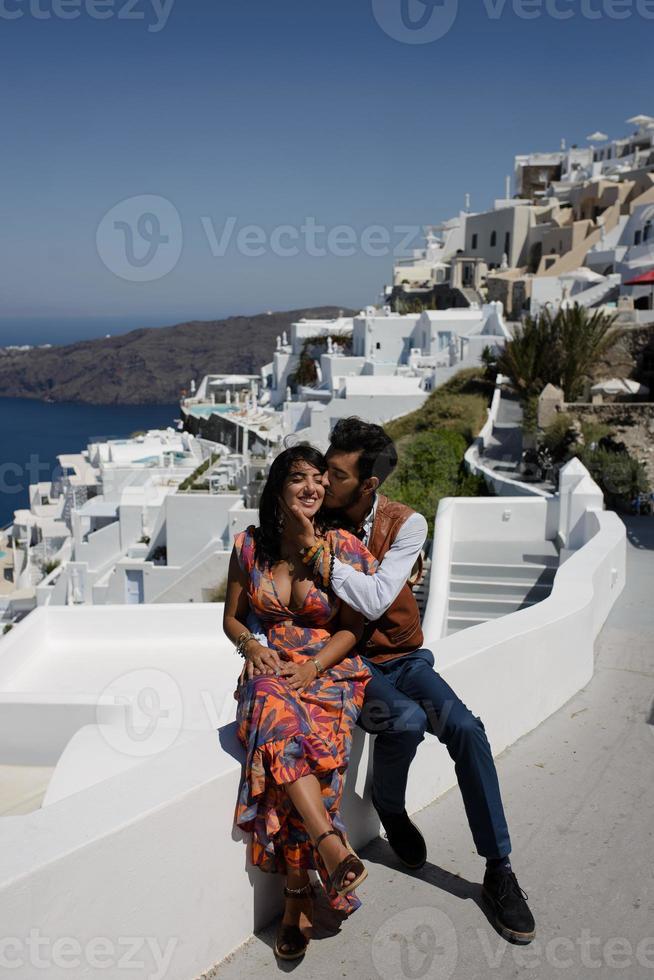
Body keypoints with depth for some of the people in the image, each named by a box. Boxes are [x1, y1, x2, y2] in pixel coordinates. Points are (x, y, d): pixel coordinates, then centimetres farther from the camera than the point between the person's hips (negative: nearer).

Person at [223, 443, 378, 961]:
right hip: (270, 669, 2)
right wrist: (252, 646, -8)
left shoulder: (342, 548, -2)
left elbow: (352, 628, 1)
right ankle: (332, 846, -35)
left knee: (282, 739, -32)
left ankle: (298, 896, -21)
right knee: (278, 713, -36)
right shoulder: (250, 546, 3)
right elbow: (232, 618, 13)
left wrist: (312, 667, -15)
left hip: (329, 671, -2)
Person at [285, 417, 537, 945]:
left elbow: (376, 601, -25)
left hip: (402, 658, 1)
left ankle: (499, 870, -3)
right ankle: (389, 807, 4)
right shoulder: (316, 522, -9)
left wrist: (316, 548, -30)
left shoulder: (406, 523, -13)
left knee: (467, 729, -20)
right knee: (406, 720, -30)